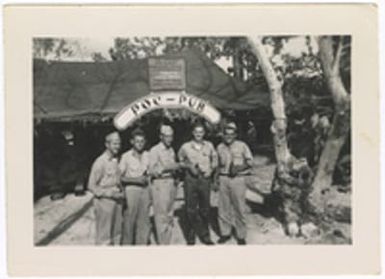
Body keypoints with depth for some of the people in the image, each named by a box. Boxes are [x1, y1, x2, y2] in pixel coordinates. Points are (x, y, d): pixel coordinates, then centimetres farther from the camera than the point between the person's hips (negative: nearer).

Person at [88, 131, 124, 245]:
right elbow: (92, 186, -12)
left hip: (116, 200, 7)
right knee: (104, 236, -1)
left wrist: (121, 193, 4)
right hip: (104, 201, -7)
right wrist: (110, 193, -16)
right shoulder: (100, 162, -13)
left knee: (116, 234, 12)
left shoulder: (117, 160, 8)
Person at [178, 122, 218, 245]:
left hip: (205, 179, 2)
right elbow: (180, 161, 9)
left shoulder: (209, 146, 5)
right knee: (191, 208, 1)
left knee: (205, 208, 8)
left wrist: (211, 169, 1)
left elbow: (215, 159, 17)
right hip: (191, 179, -2)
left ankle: (205, 235, 20)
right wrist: (188, 166, -7)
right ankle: (191, 235, 14)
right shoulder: (186, 147, -1)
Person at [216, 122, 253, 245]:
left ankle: (241, 236, 11)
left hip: (238, 178, -3)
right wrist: (215, 179, 10)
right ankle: (225, 233, 19)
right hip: (223, 178, 3)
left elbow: (250, 162, 2)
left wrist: (239, 168, -12)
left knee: (239, 208, 0)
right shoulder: (220, 147, 9)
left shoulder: (242, 146, 0)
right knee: (223, 207, 5)